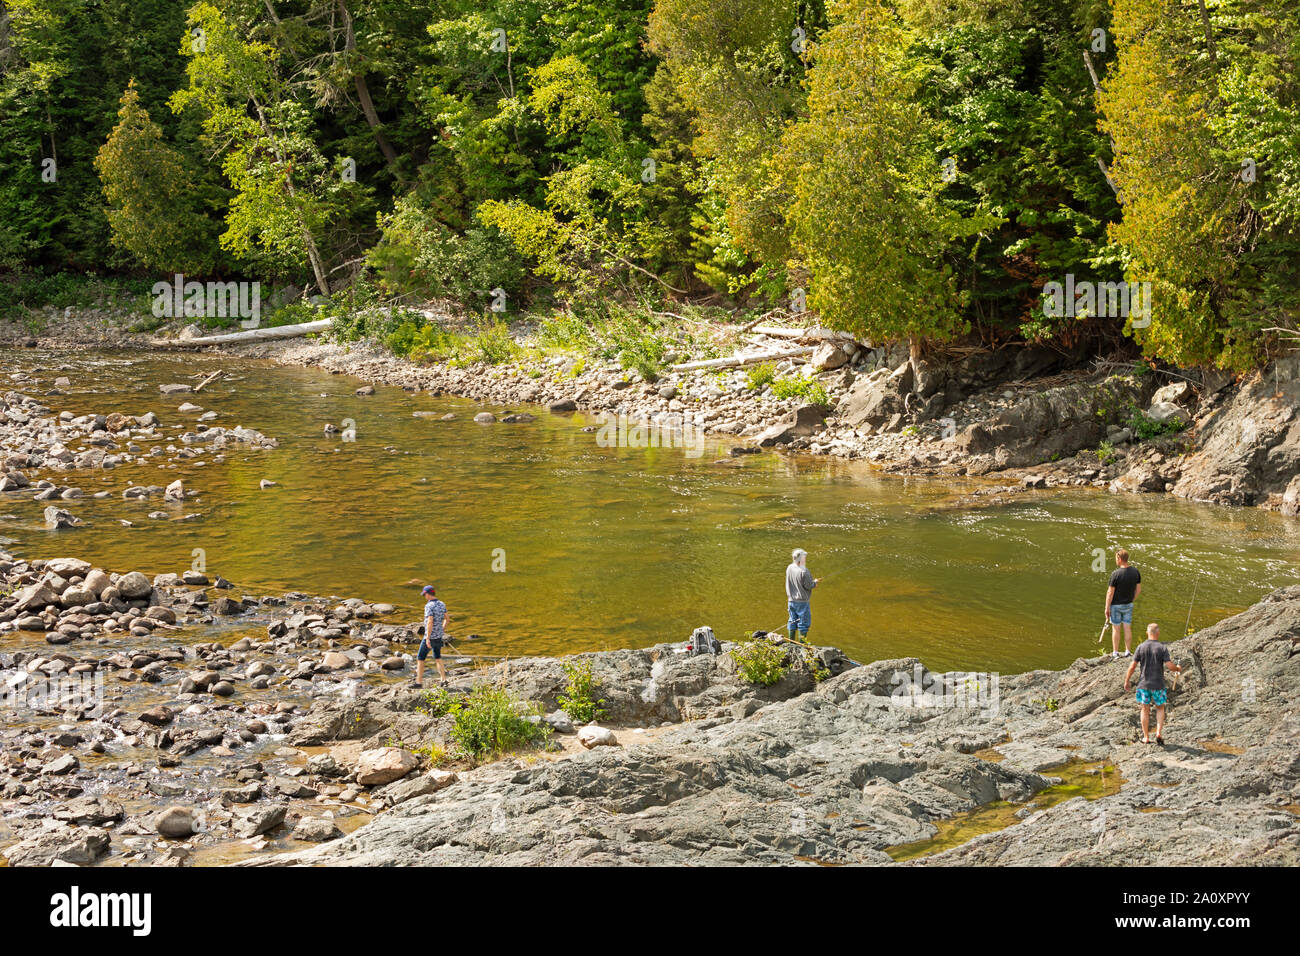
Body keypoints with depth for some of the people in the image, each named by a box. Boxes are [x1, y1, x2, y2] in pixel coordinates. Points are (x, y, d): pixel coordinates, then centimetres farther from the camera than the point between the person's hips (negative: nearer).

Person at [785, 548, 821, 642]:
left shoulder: (789, 568, -1)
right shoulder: (804, 571, -23)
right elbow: (808, 586, -17)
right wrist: (815, 582, 6)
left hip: (791, 600, 7)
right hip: (802, 601, -7)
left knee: (793, 620, 17)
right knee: (804, 622, 5)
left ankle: (791, 641, 23)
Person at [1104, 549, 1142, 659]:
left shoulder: (1115, 574, -22)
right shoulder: (1135, 571, -5)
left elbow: (1110, 592, -16)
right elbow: (1138, 590, 4)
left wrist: (1107, 607, -7)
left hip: (1116, 604, -5)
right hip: (1129, 604, 5)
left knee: (1115, 629, 5)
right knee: (1128, 628, 11)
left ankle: (1115, 654, 11)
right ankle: (1128, 652, 17)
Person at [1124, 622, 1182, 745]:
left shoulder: (1141, 647, -4)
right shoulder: (1162, 648, -9)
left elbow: (1132, 666, -4)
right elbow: (1170, 666, -14)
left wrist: (1126, 681, 6)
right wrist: (1178, 669, 9)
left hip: (1144, 684, 1)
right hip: (1158, 685, -1)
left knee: (1145, 710, 12)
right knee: (1160, 709, 17)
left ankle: (1146, 737, 14)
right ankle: (1159, 733, 3)